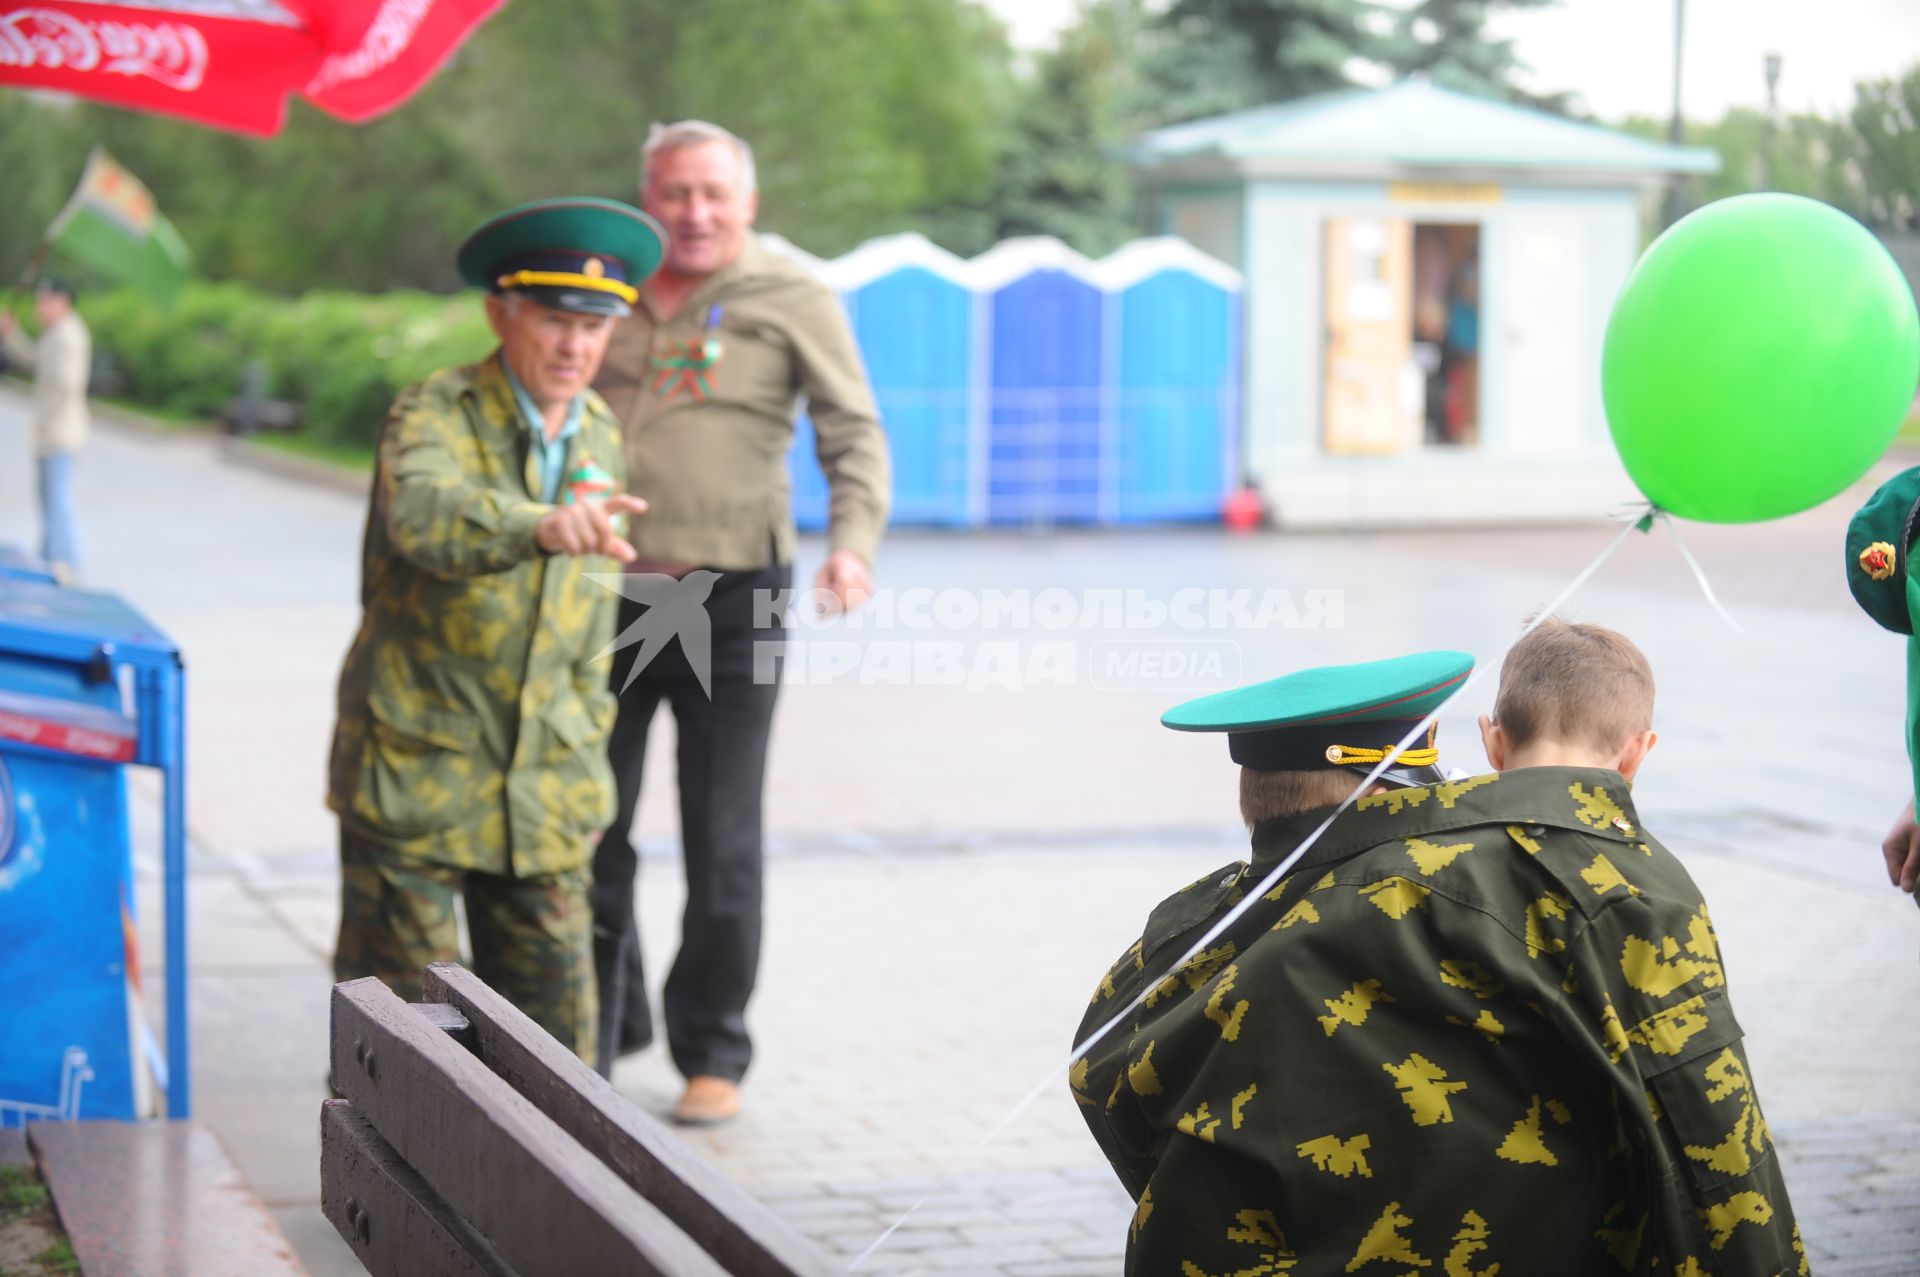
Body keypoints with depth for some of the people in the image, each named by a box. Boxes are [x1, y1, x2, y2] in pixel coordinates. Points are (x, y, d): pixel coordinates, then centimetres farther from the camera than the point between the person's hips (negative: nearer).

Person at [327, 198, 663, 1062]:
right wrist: (544, 528, -55)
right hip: (416, 774, -5)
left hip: (545, 788, 5)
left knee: (553, 1027, 8)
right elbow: (426, 515, -36)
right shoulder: (431, 416, -12)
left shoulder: (601, 436, 8)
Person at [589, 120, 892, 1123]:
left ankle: (712, 1054, 16)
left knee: (721, 843, 1)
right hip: (603, 594, 3)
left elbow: (854, 435, -3)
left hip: (727, 600, -3)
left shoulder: (792, 301, 1)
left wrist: (852, 540, -20)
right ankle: (599, 1031, 26)